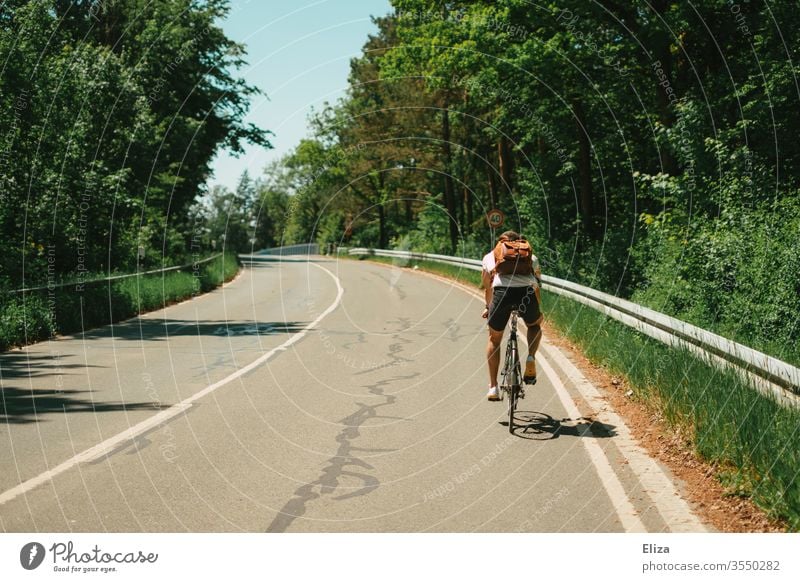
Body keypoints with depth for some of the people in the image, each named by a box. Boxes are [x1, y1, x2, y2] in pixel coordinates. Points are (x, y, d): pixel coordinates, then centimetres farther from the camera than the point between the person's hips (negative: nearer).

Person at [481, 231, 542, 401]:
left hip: (502, 292, 0)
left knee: (494, 339, 21)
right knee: (534, 325, 33)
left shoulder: (490, 257, 30)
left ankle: (493, 387, 17)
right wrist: (538, 310, 49)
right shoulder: (530, 257, 30)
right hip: (526, 292, 1)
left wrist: (488, 307, 55)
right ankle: (531, 358, 7)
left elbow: (487, 288, 38)